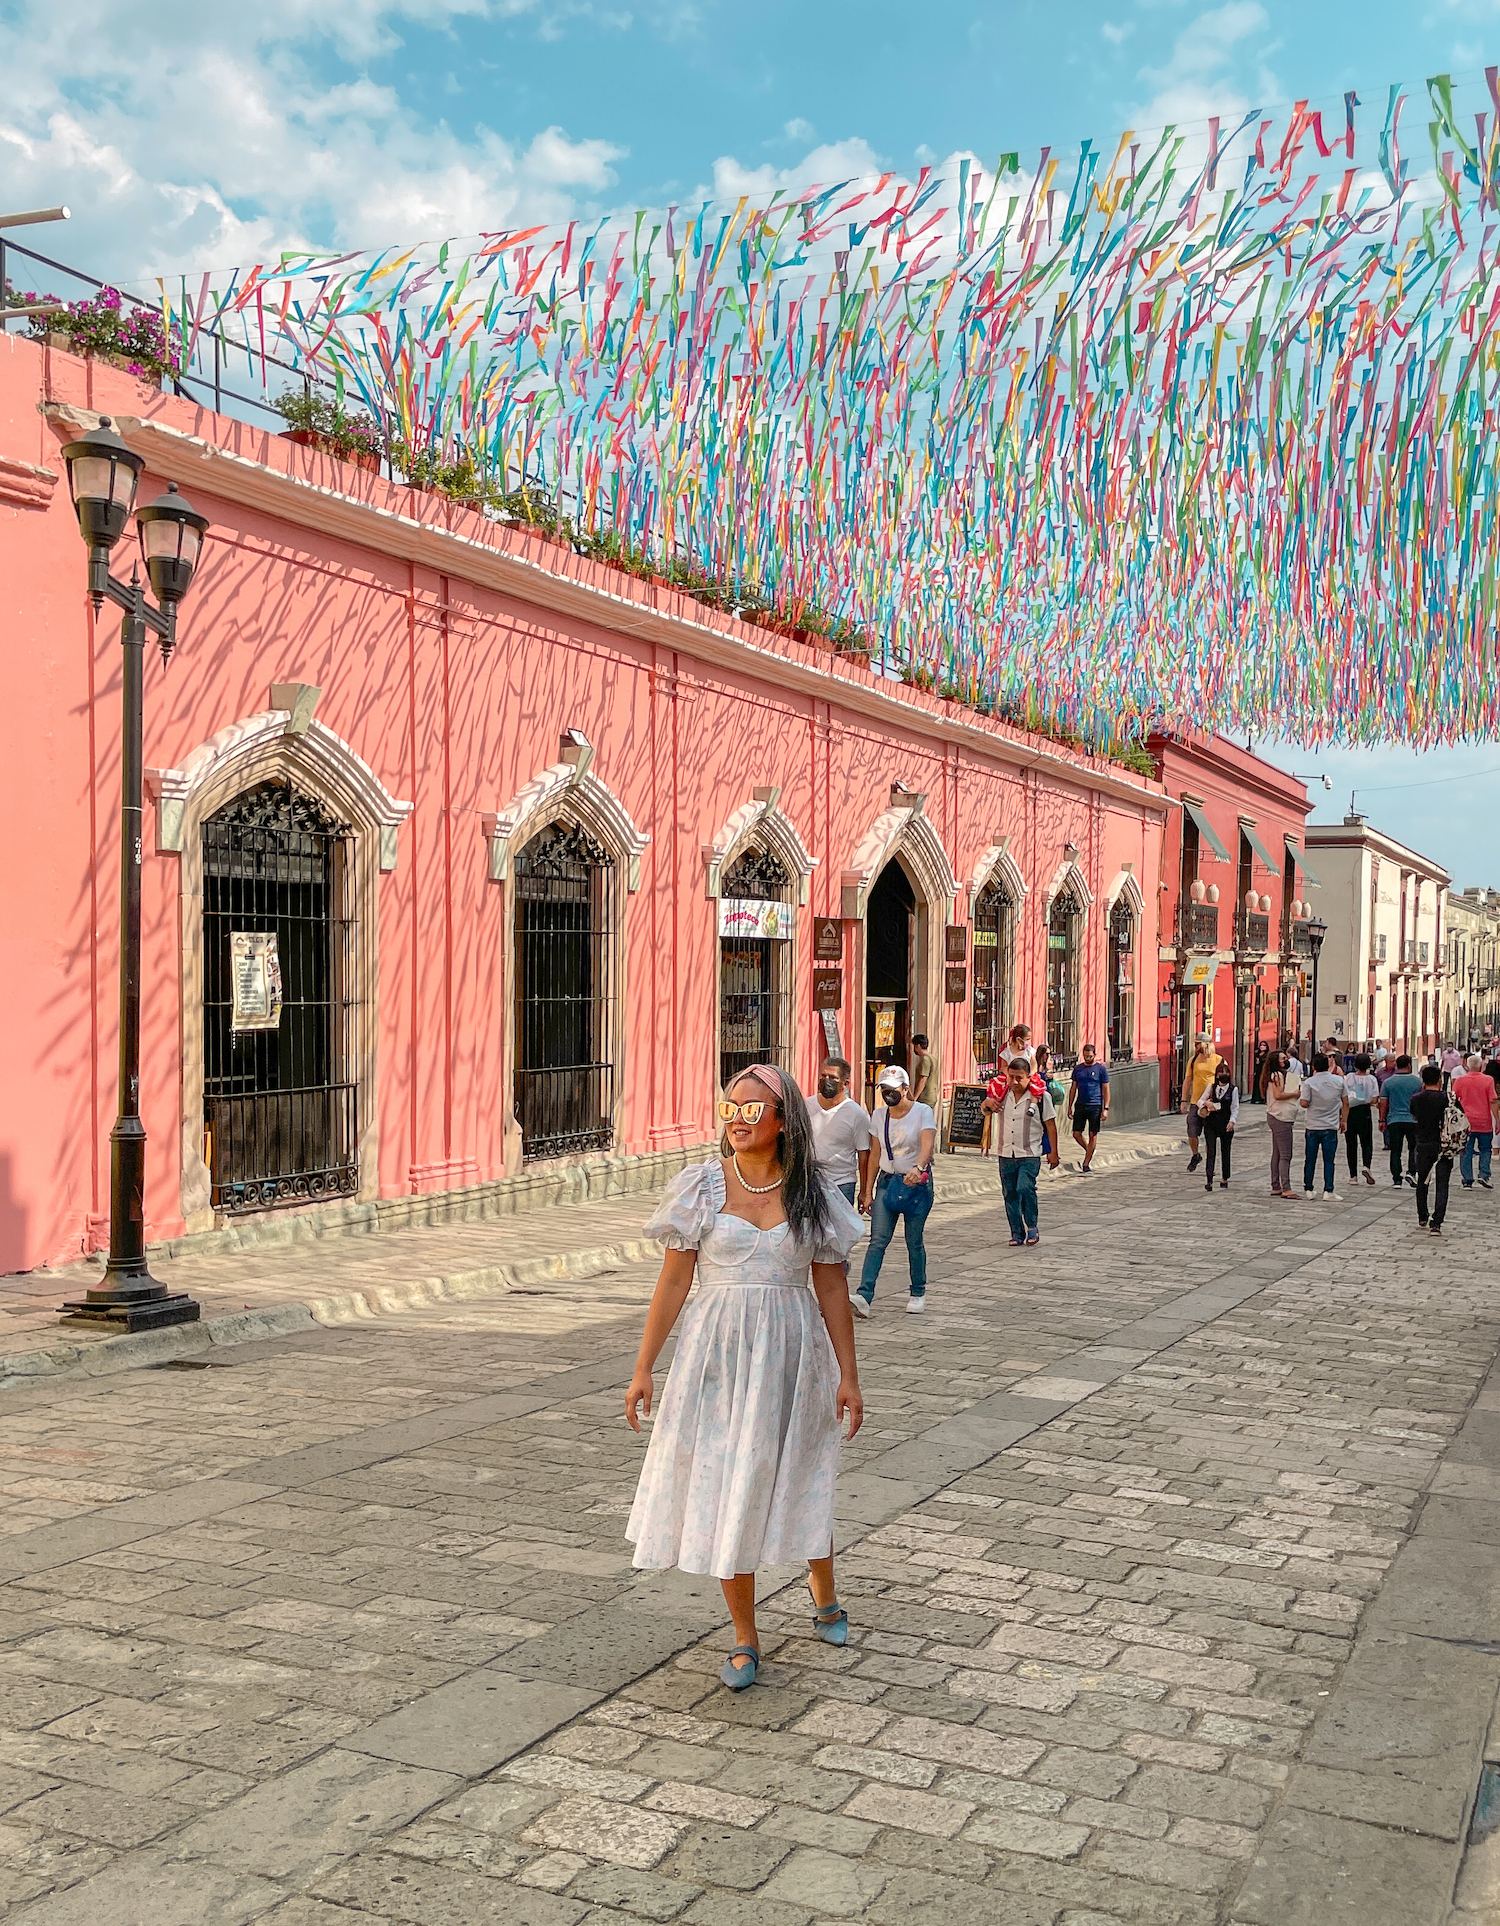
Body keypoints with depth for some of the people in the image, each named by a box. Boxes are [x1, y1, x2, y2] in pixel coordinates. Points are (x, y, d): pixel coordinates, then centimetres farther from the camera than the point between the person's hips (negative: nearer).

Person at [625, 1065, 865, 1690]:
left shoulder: (812, 1193, -2)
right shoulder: (701, 1187, -4)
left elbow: (831, 1288, 3)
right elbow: (673, 1281, -2)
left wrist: (848, 1375, 2)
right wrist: (643, 1369, -3)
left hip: (792, 1352, 1)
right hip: (718, 1352, 0)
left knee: (799, 1482, 14)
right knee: (726, 1492, 4)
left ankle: (824, 1597, 43)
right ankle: (745, 1641, 20)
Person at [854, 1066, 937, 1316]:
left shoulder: (922, 1112, -7)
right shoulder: (879, 1116, 7)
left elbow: (928, 1144, -23)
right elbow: (875, 1155, 10)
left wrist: (918, 1167, -43)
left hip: (917, 1183, -3)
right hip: (887, 1182, 3)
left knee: (914, 1241, 4)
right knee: (878, 1239, -9)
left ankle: (918, 1293, 23)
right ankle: (864, 1296, -19)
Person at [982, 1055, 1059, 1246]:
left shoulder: (1040, 1096, -5)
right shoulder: (1001, 1093, 4)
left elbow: (1050, 1125, 0)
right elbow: (984, 1110, 20)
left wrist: (1053, 1152, 0)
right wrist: (988, 1103, -5)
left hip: (1030, 1155, -4)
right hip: (1006, 1154, 4)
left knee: (1025, 1188, -21)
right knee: (1010, 1194, 7)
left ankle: (1032, 1227, -1)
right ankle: (1017, 1233, 20)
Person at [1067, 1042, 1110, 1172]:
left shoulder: (1101, 1069, 0)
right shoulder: (1078, 1068, 10)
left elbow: (1106, 1090, -1)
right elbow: (1073, 1088, 15)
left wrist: (1106, 1108, -8)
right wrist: (1070, 1106, 11)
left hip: (1095, 1106, -4)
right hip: (1080, 1105, 4)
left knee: (1092, 1135, -1)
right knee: (1076, 1134, 0)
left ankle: (1086, 1163, 6)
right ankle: (1089, 1151, 26)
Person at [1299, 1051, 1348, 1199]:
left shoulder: (1309, 1082, -11)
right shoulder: (1339, 1080, -2)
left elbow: (1304, 1103, -15)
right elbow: (1346, 1103, 5)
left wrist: (1299, 1095, 6)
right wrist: (1344, 1120, 15)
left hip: (1313, 1126, -1)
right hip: (1331, 1126, 1)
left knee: (1310, 1160, 11)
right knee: (1329, 1161, 4)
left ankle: (1308, 1189, 18)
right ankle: (1328, 1191, -2)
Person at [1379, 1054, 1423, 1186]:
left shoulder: (1388, 1082, 1)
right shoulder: (1418, 1081, -1)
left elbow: (1383, 1103, 1)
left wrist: (1382, 1120, 9)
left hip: (1394, 1121, 0)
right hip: (1413, 1120, 0)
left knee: (1395, 1151, 4)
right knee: (1414, 1148, 14)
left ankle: (1396, 1179, 3)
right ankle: (1411, 1172, -4)